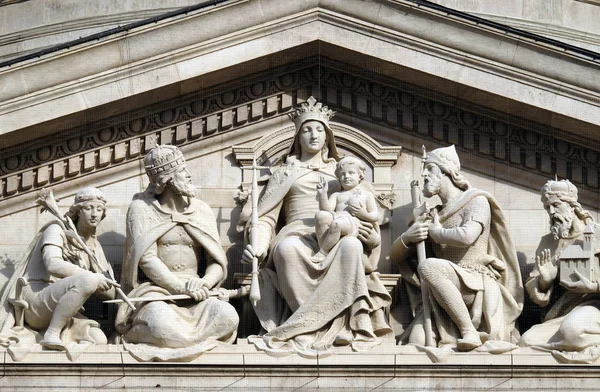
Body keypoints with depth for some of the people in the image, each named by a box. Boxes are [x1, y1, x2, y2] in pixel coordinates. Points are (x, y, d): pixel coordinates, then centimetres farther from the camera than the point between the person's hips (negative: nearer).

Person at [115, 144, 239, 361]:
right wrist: (180, 287, -21)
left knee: (227, 316, -28)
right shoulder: (141, 208, 3)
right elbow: (146, 259, -10)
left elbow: (218, 262, 7)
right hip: (155, 290, -5)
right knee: (163, 326, -39)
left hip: (194, 293, 5)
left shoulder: (201, 210, 14)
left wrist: (204, 283, -16)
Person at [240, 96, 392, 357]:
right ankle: (326, 326, -39)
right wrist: (258, 247, -8)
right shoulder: (285, 173, 25)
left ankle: (301, 327, -42)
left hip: (336, 239, 1)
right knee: (287, 247, -40)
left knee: (351, 245, -38)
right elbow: (266, 217, 15)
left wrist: (372, 237, -2)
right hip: (298, 236, -1)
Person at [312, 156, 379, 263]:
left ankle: (323, 252, -28)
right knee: (321, 215, -30)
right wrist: (323, 194, -3)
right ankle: (324, 247, -27)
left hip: (353, 223, -4)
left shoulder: (366, 194, 23)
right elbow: (327, 209, 10)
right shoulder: (337, 195, 30)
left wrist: (363, 214, -7)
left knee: (337, 223, -38)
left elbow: (375, 216, 14)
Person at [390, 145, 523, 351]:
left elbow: (466, 236, -17)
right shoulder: (433, 216, 21)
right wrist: (406, 237, -4)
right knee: (417, 340, -25)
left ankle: (470, 332, -25)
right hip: (446, 296, 4)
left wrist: (435, 232, 1)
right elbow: (395, 255, 18)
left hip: (477, 286, -4)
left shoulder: (477, 201, 4)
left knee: (428, 266, -34)